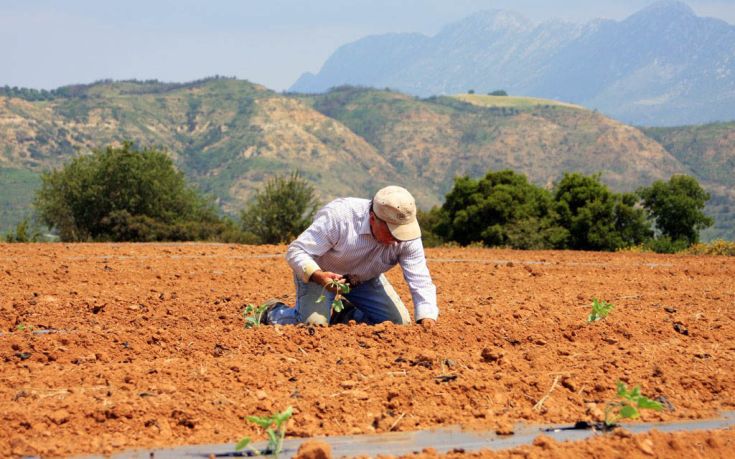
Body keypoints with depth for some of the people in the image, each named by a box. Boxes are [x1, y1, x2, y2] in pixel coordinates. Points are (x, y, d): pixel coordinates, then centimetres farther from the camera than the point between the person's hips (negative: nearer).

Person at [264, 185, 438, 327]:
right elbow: (295, 251, -33)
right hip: (317, 271, -5)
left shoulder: (407, 235, -26)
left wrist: (427, 320, -41)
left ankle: (343, 316, 18)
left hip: (365, 279, 5)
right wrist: (318, 276, -52)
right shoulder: (338, 216, -38)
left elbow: (420, 281, -25)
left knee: (399, 322, -6)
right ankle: (274, 314, 7)